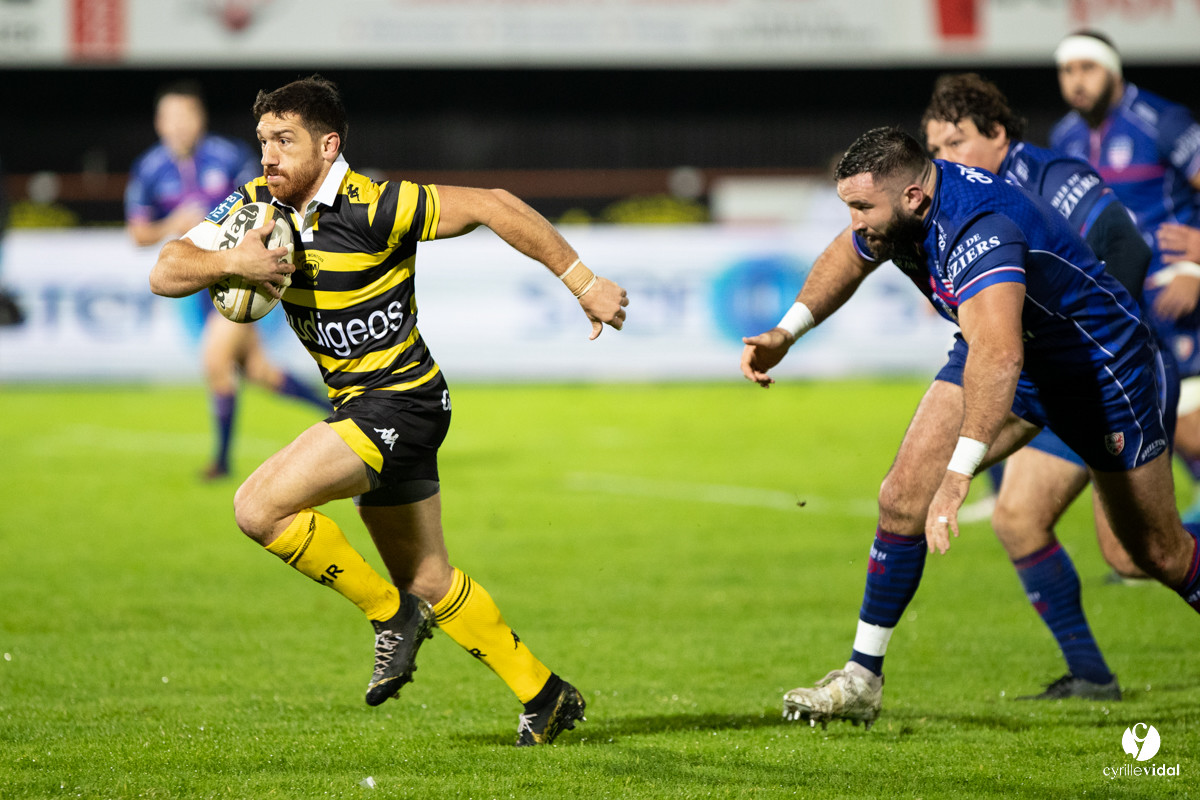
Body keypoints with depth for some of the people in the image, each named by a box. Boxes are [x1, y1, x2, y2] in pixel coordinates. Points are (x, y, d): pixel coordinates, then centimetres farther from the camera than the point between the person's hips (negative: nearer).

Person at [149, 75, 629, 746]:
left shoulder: (371, 208, -21)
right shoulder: (259, 205, 0)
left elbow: (491, 205, -18)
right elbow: (165, 274, -5)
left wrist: (582, 280, -17)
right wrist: (231, 261, -25)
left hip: (400, 402, -9)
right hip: (361, 406, 9)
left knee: (260, 508, -20)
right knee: (427, 580, 16)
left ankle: (391, 614, -4)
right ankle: (546, 696, 28)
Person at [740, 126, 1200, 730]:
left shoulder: (980, 229, -41)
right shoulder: (896, 211, -15)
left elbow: (999, 357, -56)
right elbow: (848, 256, 12)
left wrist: (958, 476, -64)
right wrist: (788, 331, 1)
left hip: (1102, 370, -7)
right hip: (1005, 355, 7)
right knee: (903, 498, -10)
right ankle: (861, 680, -3)